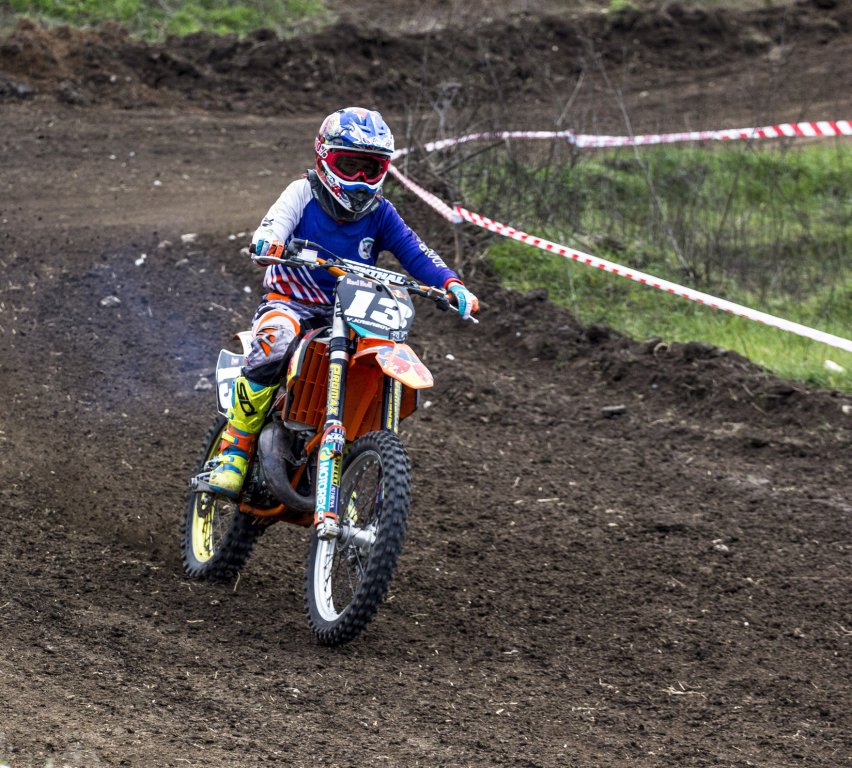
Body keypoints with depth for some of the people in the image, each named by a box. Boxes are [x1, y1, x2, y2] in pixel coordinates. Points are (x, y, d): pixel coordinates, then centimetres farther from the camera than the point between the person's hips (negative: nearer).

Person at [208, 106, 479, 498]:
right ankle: (233, 453, -28)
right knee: (275, 344, -37)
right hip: (291, 303, -4)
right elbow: (278, 218, -17)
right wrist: (268, 239, -43)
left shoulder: (380, 213, 10)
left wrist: (451, 285, -19)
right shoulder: (303, 193, 2)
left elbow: (414, 251, 0)